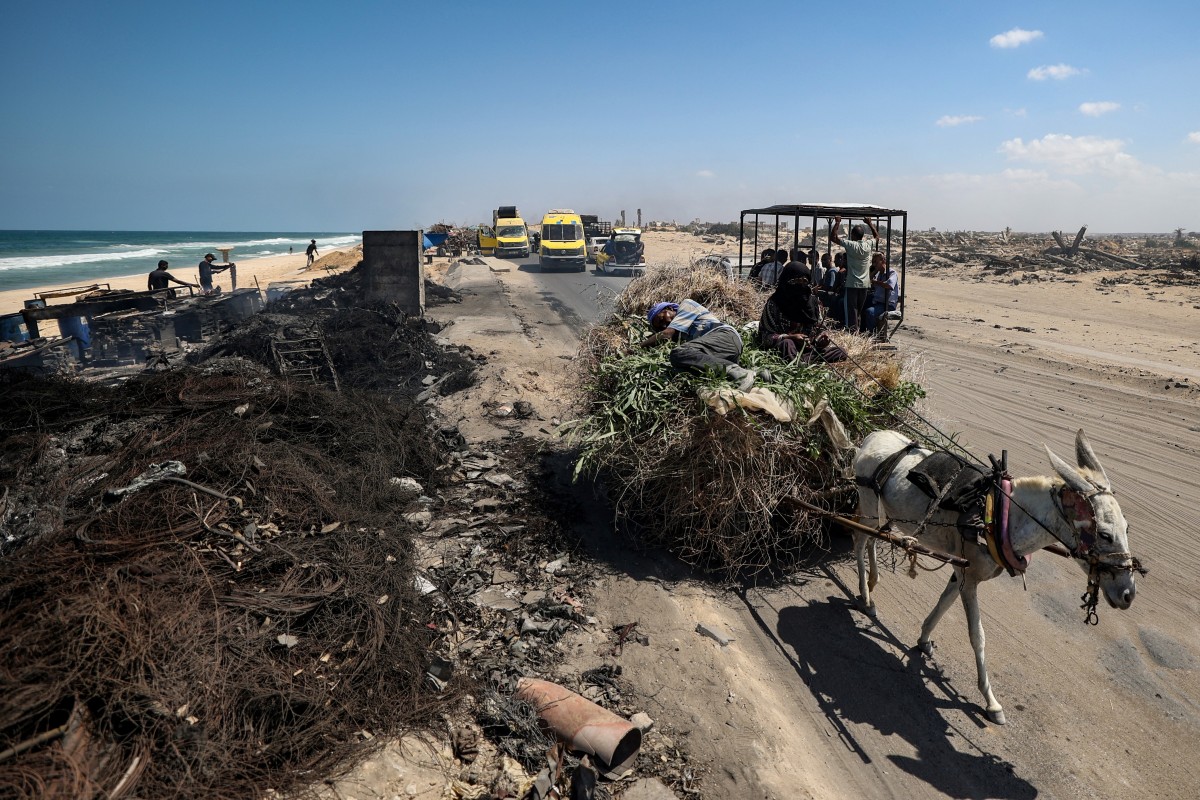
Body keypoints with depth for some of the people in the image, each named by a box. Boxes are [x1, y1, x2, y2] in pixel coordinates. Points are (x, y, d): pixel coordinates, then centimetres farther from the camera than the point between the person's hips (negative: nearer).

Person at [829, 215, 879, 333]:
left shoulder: (850, 245, -12)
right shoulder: (868, 246, 1)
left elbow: (833, 237, -8)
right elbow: (877, 236, 23)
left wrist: (837, 223, 1)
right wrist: (869, 224, 29)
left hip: (852, 284, -5)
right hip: (864, 284, 5)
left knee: (852, 308, -3)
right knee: (860, 309, 14)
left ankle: (853, 330, -7)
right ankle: (856, 328, 23)